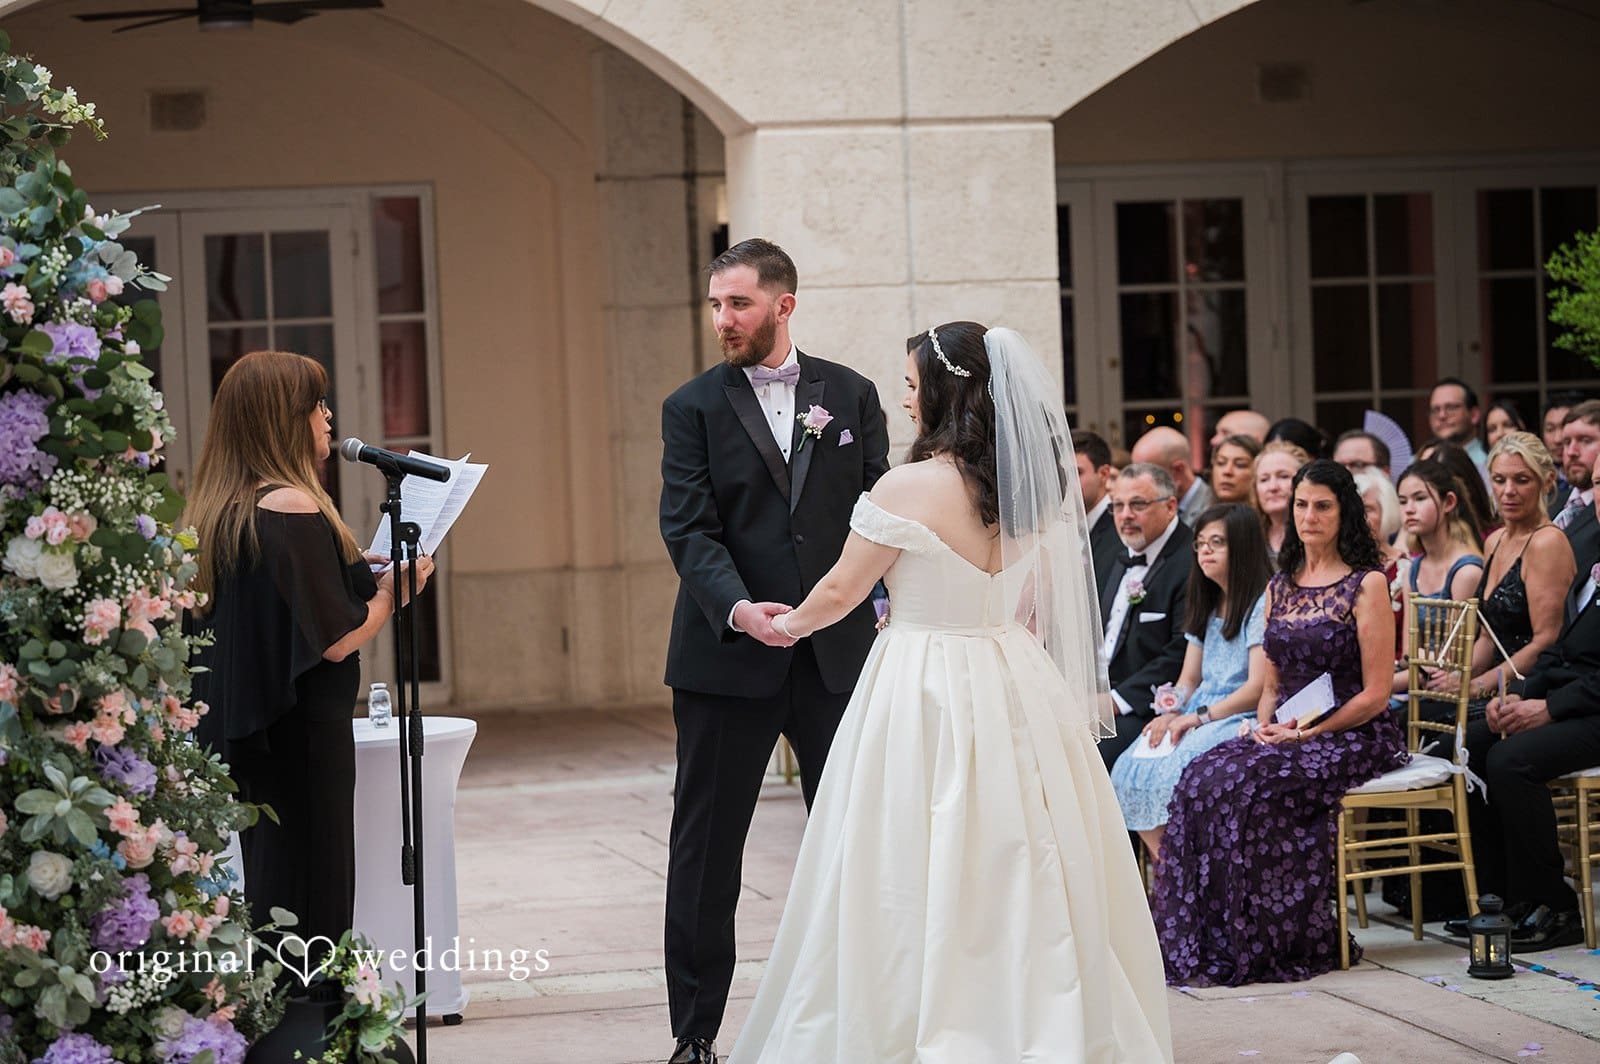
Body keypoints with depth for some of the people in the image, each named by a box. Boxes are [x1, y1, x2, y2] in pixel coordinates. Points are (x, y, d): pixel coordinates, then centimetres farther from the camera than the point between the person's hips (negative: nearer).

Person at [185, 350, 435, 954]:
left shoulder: (216, 512, 8)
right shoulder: (294, 510, -17)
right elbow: (336, 640, -17)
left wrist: (353, 574, 18)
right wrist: (392, 589, 0)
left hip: (242, 736, 9)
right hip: (302, 734, -9)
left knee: (266, 882, 14)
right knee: (311, 903, -4)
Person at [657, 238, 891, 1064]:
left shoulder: (849, 395, 7)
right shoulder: (693, 408, 1)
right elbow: (688, 530, -8)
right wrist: (737, 607, -24)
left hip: (838, 653, 2)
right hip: (727, 656, -1)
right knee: (706, 847, 3)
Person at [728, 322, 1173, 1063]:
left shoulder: (908, 488, -15)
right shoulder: (1034, 489, 3)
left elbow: (838, 593, -4)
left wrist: (786, 625, 16)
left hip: (927, 696, -6)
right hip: (1017, 689, 6)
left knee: (923, 887, 2)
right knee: (1025, 874, 11)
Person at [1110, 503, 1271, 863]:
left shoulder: (1262, 604, -6)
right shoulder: (1206, 607, 21)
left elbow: (1258, 688, -14)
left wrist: (1199, 716, -18)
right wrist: (1169, 714, -3)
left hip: (1242, 721, -8)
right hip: (1199, 717, 8)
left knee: (1177, 772, -33)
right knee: (1130, 770, -17)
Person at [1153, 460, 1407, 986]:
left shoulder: (1367, 585, -3)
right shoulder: (1280, 587, 17)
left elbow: (1376, 693, -8)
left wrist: (1310, 731, -15)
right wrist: (1264, 725, -1)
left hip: (1353, 738, -6)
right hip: (1283, 736, 6)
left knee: (1251, 786, -31)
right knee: (1202, 779, -23)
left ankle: (1269, 943, -21)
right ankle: (1208, 942, -21)